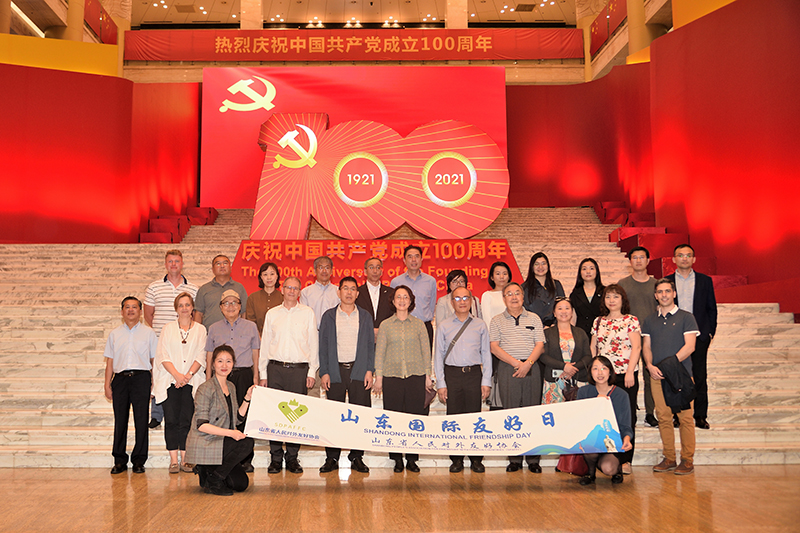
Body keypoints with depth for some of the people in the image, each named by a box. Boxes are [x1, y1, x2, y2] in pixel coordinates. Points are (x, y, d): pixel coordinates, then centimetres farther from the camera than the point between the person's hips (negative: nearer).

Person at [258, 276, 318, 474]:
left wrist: (312, 371, 0)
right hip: (276, 369, 1)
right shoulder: (272, 314, 11)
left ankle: (292, 458, 8)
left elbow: (313, 344, 7)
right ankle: (276, 458, 7)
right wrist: (263, 374, 7)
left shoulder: (308, 313, 7)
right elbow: (265, 344, 12)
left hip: (299, 369, -1)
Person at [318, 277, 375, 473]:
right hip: (335, 370, 0)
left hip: (359, 371, 1)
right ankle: (332, 457, 9)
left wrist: (369, 370, -1)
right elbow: (323, 345, 6)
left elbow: (370, 345, 10)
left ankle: (357, 456, 10)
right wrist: (324, 372, -2)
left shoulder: (365, 316, 11)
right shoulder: (329, 316, 9)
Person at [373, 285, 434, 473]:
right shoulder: (385, 325, 7)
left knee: (415, 416, -1)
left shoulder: (419, 324, 8)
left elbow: (426, 350, 9)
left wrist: (428, 375, 5)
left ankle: (412, 458, 9)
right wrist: (378, 377, 1)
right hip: (392, 375, 0)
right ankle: (397, 459, 10)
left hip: (416, 375, 0)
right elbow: (379, 352, 7)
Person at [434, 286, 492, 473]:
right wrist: (441, 383, -1)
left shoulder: (480, 325, 9)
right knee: (454, 416, 1)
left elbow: (486, 354, 8)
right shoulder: (443, 326, 7)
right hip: (452, 374, 0)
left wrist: (486, 381, 1)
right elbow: (438, 355, 6)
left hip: (474, 374, 0)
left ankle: (476, 459, 11)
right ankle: (456, 460, 11)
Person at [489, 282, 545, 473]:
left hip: (531, 368, 1)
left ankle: (533, 458, 6)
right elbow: (494, 347, -1)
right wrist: (516, 363, -11)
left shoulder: (534, 318, 12)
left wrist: (528, 363, -12)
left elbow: (540, 345, 4)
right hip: (507, 369, -1)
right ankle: (514, 458, 6)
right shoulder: (497, 321, 9)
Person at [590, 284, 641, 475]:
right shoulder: (598, 322, 13)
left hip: (625, 375, -3)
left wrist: (630, 372, -15)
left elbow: (636, 347, -6)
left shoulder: (631, 320, 0)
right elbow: (593, 348, 16)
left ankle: (625, 461, 5)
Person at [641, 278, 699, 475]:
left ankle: (687, 460, 4)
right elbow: (646, 347, 12)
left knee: (685, 418, -4)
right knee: (663, 417, 4)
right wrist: (650, 366, -6)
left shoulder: (686, 317, 4)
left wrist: (671, 361, -16)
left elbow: (689, 345, -5)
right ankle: (669, 458, 13)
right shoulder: (650, 321, 16)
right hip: (657, 376, 4)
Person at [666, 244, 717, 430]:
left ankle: (700, 416, 10)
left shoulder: (705, 280, 7)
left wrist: (710, 332, 2)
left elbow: (712, 308, 9)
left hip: (699, 336, 1)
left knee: (700, 378, 3)